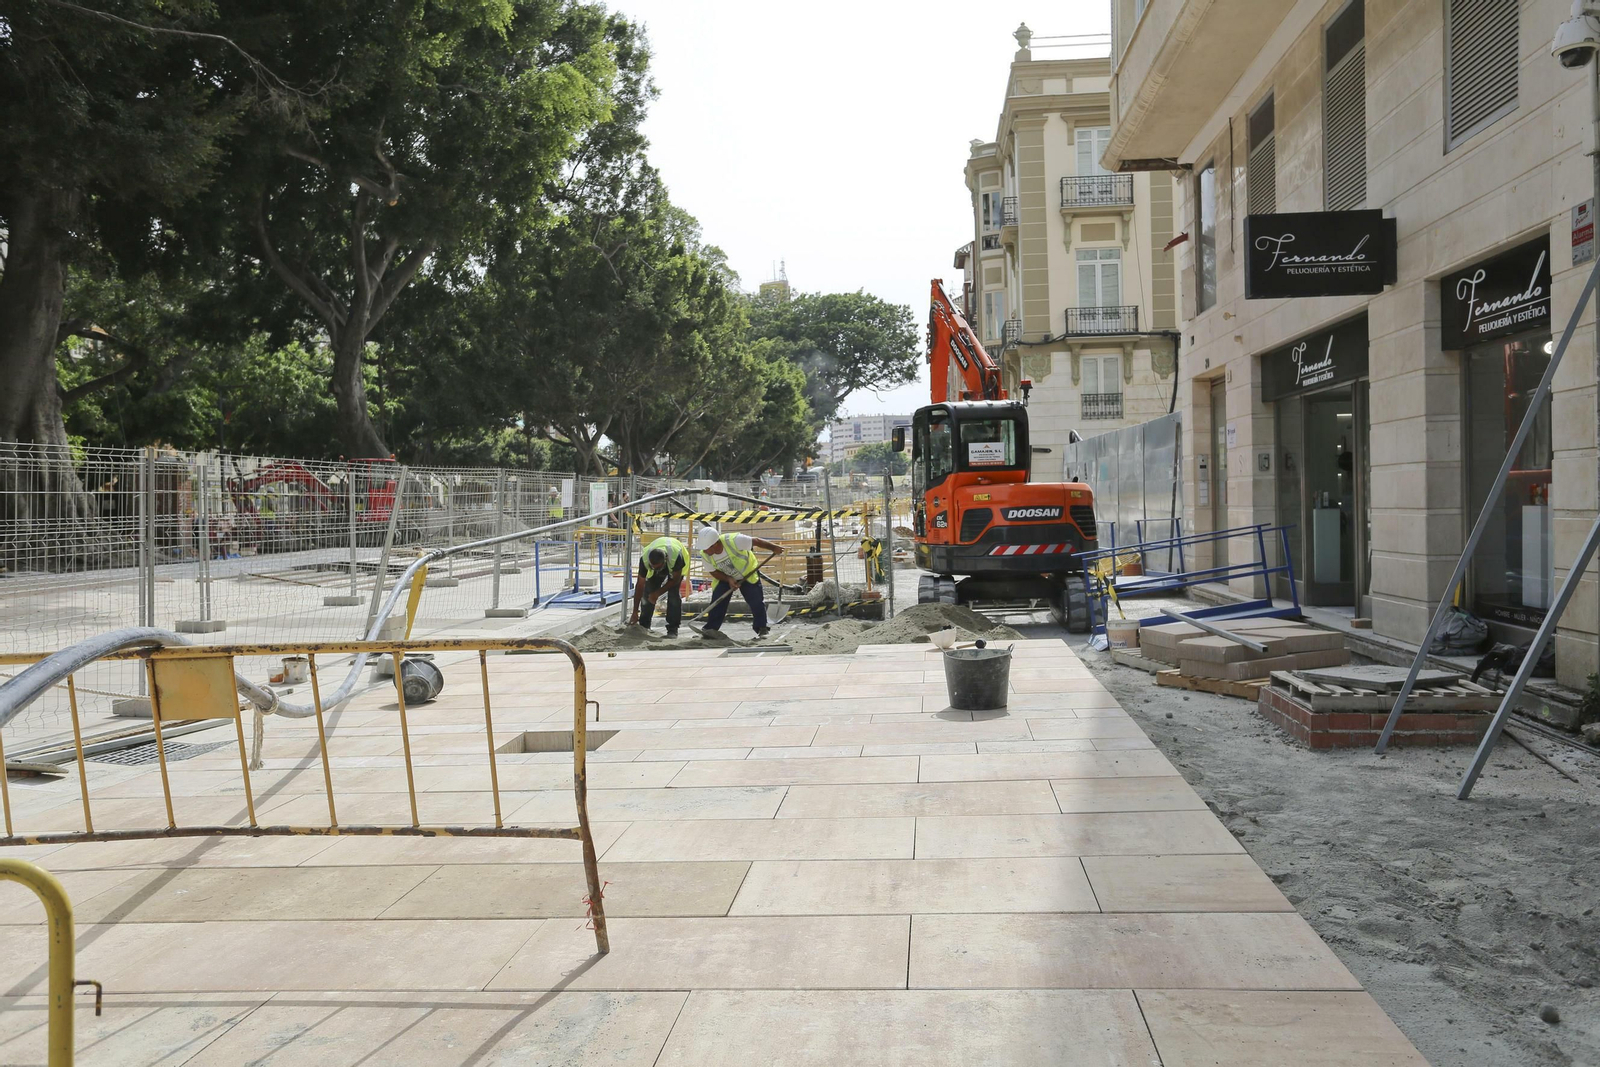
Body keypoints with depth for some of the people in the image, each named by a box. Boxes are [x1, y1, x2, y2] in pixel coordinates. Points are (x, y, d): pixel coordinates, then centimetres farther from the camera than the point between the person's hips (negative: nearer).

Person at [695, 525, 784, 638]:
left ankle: (762, 629, 7)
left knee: (756, 602, -8)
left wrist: (774, 548, -16)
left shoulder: (734, 541, -37)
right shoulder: (705, 555, -22)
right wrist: (728, 579, -24)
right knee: (717, 602, -8)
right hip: (724, 578, 3)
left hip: (748, 573, -3)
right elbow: (713, 571, -8)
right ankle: (710, 629, 2)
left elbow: (756, 541, -25)